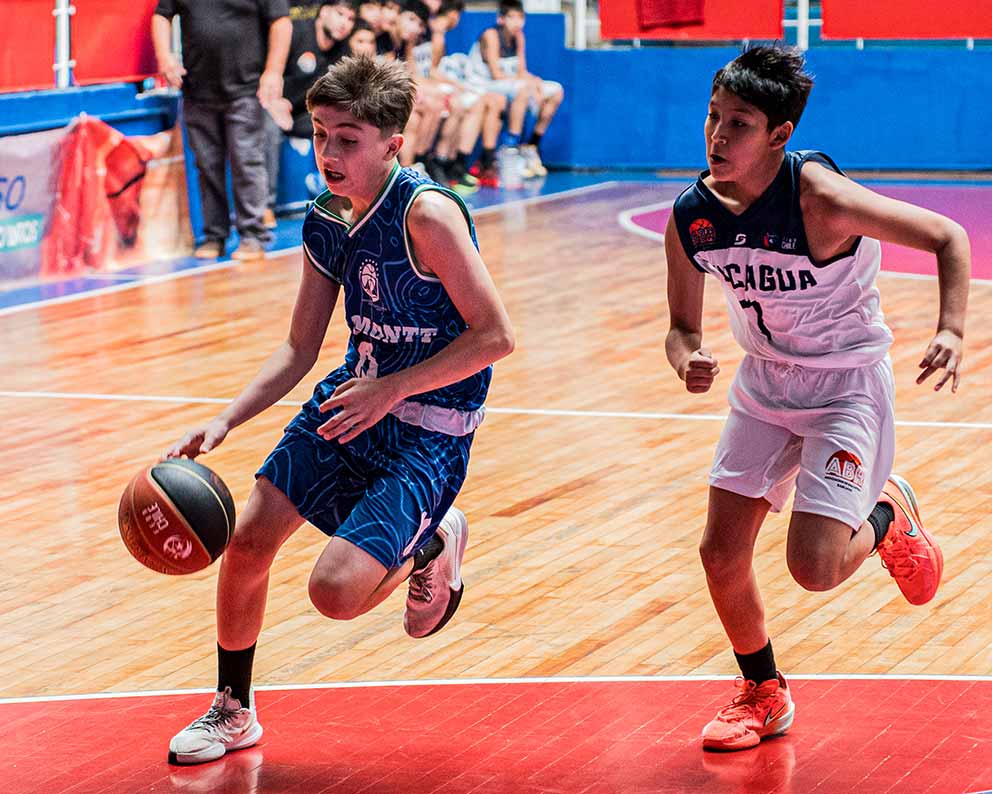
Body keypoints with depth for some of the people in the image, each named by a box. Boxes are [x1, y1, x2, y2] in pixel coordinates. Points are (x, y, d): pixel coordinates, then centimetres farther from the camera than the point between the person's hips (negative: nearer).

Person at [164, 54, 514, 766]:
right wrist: (223, 424, -2)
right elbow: (299, 351, 9)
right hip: (354, 398, 7)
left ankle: (436, 545, 16)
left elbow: (495, 335, -21)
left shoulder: (426, 213, -22)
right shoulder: (325, 223, 0)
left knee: (336, 592, -18)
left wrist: (389, 389, -21)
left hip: (430, 426, -7)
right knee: (247, 540, 4)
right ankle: (234, 711, 26)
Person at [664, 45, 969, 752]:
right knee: (721, 553, 3)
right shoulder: (691, 217, -11)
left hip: (847, 384, -5)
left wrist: (951, 331, -34)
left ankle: (889, 515, 19)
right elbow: (685, 325, 3)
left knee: (814, 567, -16)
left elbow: (949, 237, -20)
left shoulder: (820, 198, -28)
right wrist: (687, 361, -20)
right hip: (765, 381, 5)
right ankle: (763, 695, 28)